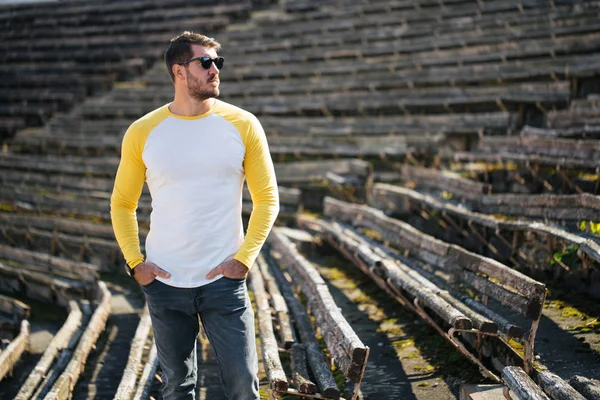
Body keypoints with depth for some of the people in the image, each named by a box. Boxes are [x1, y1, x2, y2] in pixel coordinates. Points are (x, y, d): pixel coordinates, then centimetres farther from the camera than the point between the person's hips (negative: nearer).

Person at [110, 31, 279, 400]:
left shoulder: (243, 125, -2)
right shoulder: (142, 133, 0)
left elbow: (267, 199, 2)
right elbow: (123, 203, 10)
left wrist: (244, 259, -6)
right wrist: (135, 262, -1)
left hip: (224, 281, -1)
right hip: (165, 284, 1)